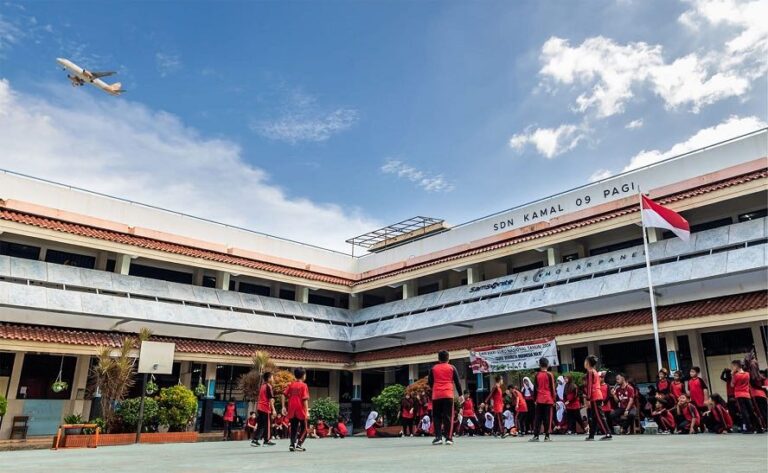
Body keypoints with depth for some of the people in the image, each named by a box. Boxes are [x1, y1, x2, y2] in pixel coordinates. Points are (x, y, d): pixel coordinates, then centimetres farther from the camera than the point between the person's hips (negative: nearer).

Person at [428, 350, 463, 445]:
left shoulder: (433, 369, 9)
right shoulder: (452, 368, 7)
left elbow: (430, 382, 13)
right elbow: (457, 382, 5)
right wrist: (460, 395, 11)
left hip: (436, 395, 1)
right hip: (448, 395, -1)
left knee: (437, 417, 8)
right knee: (448, 417, 1)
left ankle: (438, 437, 0)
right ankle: (448, 438, -4)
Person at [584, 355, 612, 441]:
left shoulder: (589, 372, -9)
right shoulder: (595, 372, 17)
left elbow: (589, 386, -15)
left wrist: (588, 399, -16)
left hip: (594, 398, -9)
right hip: (599, 396, 9)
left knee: (599, 416, -7)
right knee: (593, 417, 11)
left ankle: (608, 434, -9)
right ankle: (591, 435, 16)